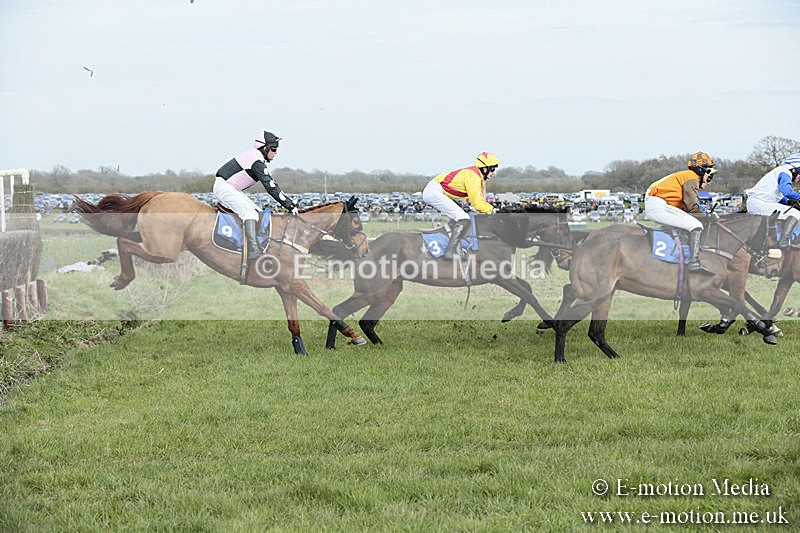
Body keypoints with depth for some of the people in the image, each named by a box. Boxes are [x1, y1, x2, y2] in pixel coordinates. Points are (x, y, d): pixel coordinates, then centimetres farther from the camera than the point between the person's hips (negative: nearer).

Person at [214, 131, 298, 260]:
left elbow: (271, 185, 15)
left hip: (232, 188, 11)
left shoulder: (255, 156, 13)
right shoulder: (257, 162, -19)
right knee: (250, 213, -23)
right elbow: (271, 188, -22)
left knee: (257, 211, 8)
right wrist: (289, 205, -18)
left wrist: (290, 202, 10)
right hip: (223, 186, -11)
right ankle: (253, 250, -35)